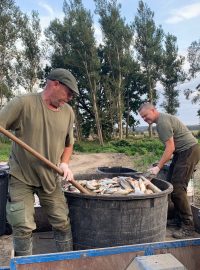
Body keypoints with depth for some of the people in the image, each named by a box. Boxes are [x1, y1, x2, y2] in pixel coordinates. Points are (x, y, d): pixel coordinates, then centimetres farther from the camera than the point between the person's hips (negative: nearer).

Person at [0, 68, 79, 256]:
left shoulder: (68, 112, 1)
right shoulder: (23, 103, -15)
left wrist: (64, 163, -2)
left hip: (51, 178, 4)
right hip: (21, 178, -4)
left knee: (62, 222, 9)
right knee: (23, 227, 0)